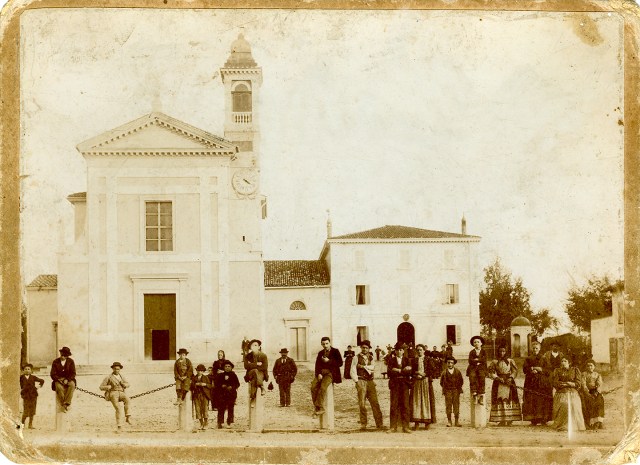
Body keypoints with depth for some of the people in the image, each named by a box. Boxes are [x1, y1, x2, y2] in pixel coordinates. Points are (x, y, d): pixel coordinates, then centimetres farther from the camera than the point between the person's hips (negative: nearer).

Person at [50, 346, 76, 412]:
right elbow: (53, 374, 1)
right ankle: (63, 404, -30)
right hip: (58, 380, 0)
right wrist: (59, 379, -16)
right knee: (59, 387, -36)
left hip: (68, 380, 0)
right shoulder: (55, 362, 4)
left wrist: (67, 380, -17)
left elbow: (73, 373, 0)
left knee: (72, 385, -35)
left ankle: (67, 403, -35)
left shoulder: (71, 361, 5)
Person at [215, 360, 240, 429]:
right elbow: (217, 383, 11)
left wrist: (232, 387, -10)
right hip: (222, 394, 1)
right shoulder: (220, 375, 12)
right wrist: (221, 386, -8)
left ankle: (229, 423, 1)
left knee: (230, 408, -2)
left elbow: (237, 384, 6)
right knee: (221, 408, -3)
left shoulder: (233, 375, 9)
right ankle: (220, 422, -1)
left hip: (231, 394, -1)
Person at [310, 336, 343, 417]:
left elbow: (340, 363, -2)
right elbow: (317, 365, 12)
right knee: (313, 386, -23)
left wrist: (328, 361, -9)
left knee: (323, 387, -31)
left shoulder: (335, 351, 6)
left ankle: (319, 407, -27)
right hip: (321, 373, 5)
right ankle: (316, 407, -20)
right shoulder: (320, 353, 19)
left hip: (331, 373, -5)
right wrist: (318, 374, -6)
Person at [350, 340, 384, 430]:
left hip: (370, 382, 3)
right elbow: (353, 372, -1)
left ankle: (379, 424, -5)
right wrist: (357, 382, -10)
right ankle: (363, 424, 2)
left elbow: (373, 368, -1)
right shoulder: (356, 358, 6)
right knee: (362, 404, -4)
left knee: (375, 403, -3)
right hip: (361, 381, -3)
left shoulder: (371, 358, 16)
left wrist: (363, 366, -7)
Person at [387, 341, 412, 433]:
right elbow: (389, 372, -4)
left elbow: (409, 372, -1)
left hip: (404, 384, 1)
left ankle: (405, 427, -1)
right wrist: (403, 371, -12)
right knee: (394, 405, -3)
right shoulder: (391, 360, 10)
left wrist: (398, 370, -12)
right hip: (394, 384, 0)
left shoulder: (407, 360, 12)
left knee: (405, 405, -3)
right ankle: (393, 426, 0)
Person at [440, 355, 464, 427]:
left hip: (456, 391, 1)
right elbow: (441, 382, 10)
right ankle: (449, 421, 4)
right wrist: (445, 388, 6)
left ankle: (457, 421, 4)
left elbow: (461, 381, 13)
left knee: (456, 406, 0)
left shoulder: (457, 372, 4)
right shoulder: (444, 372, 1)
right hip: (447, 391, 0)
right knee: (448, 406, -2)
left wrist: (458, 388, 7)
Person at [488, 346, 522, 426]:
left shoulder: (510, 361, 8)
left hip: (509, 383, 0)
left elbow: (515, 371, 3)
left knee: (509, 400, -6)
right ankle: (501, 420, -7)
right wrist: (497, 378, -12)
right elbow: (491, 372, 3)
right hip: (499, 383, 0)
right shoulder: (494, 362, 8)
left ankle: (509, 420, -4)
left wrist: (511, 378, -12)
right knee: (499, 400, -7)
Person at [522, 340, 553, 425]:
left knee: (543, 401, -8)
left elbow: (548, 371, 4)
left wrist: (540, 369, -12)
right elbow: (524, 369, 2)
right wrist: (532, 370, -15)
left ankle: (543, 419, -6)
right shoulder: (528, 359, 13)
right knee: (532, 401, -6)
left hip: (542, 383, 0)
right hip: (531, 382, 1)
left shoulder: (543, 359, 11)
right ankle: (533, 420, -5)